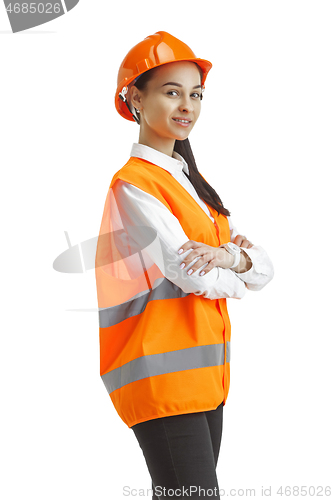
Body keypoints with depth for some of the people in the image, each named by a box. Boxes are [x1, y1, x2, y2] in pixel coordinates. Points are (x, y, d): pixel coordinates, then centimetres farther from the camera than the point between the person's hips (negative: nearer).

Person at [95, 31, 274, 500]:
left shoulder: (192, 182, 16)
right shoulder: (133, 184, -11)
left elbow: (265, 267, 9)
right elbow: (193, 274, -20)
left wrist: (229, 256, -13)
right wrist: (235, 275, 2)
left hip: (207, 373, 8)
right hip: (161, 377, -8)